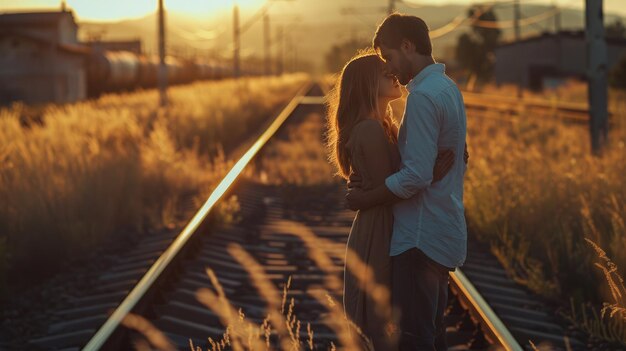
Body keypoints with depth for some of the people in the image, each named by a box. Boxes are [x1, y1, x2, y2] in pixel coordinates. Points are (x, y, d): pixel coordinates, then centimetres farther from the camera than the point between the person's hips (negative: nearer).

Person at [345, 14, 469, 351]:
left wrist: (367, 199, -11)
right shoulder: (447, 88, 13)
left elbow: (416, 176, -24)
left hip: (421, 237, -10)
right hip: (444, 231, 10)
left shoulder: (423, 96, -18)